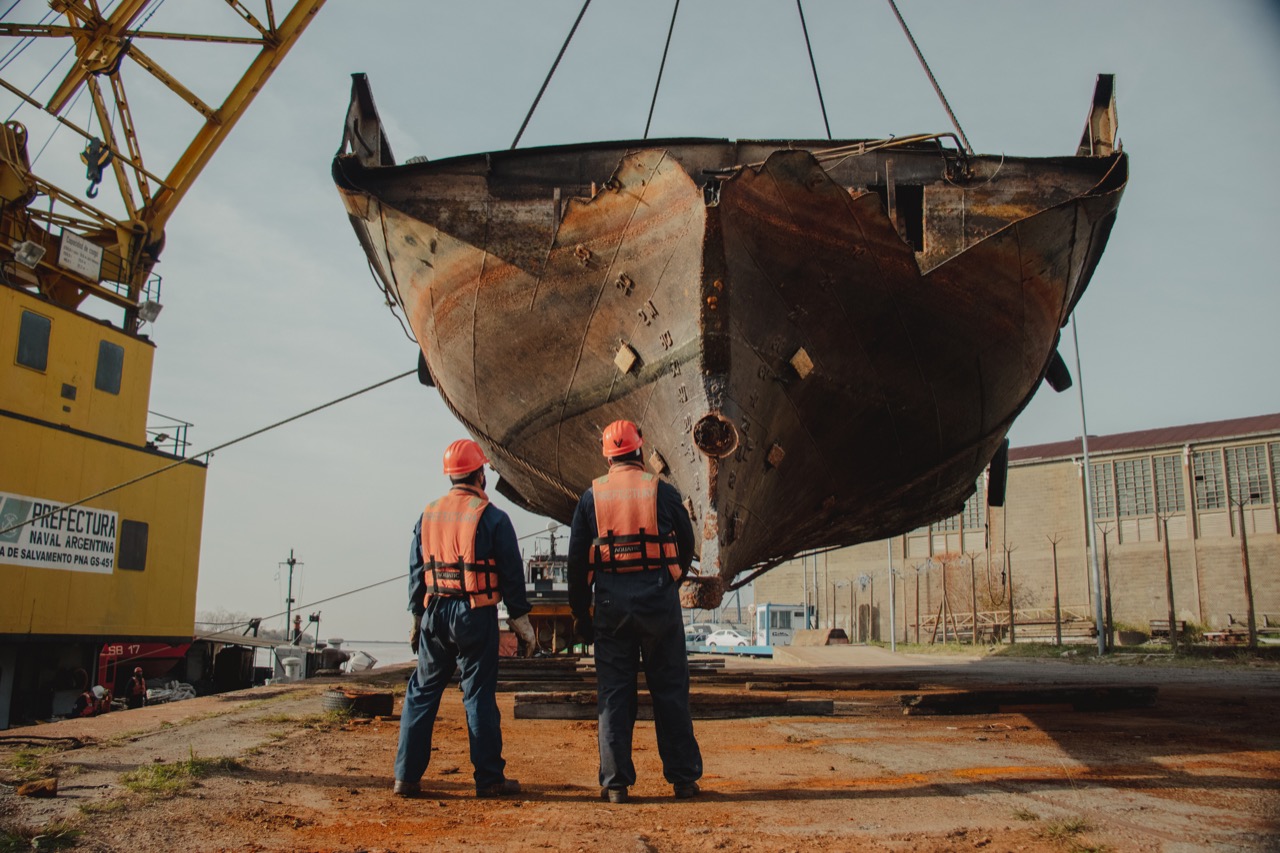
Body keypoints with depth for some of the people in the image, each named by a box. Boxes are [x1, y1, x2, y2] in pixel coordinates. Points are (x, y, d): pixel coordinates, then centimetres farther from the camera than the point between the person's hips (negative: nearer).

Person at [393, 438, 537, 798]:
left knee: (421, 693, 11)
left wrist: (418, 617, 19)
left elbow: (416, 571, 12)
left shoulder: (427, 515, 8)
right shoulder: (492, 517, -6)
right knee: (479, 695, 1)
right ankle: (489, 778, 7)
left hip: (435, 613, 4)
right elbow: (511, 574, -5)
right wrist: (522, 622, 2)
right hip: (476, 615, -4)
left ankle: (407, 777, 13)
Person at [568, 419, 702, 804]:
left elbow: (577, 560, 2)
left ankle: (616, 783, 7)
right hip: (659, 600, -1)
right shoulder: (663, 491, 0)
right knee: (670, 690, 8)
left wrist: (580, 613, 10)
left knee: (614, 693, 6)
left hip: (611, 604, 1)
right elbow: (687, 546, 7)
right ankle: (683, 777, 13)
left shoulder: (591, 496, 3)